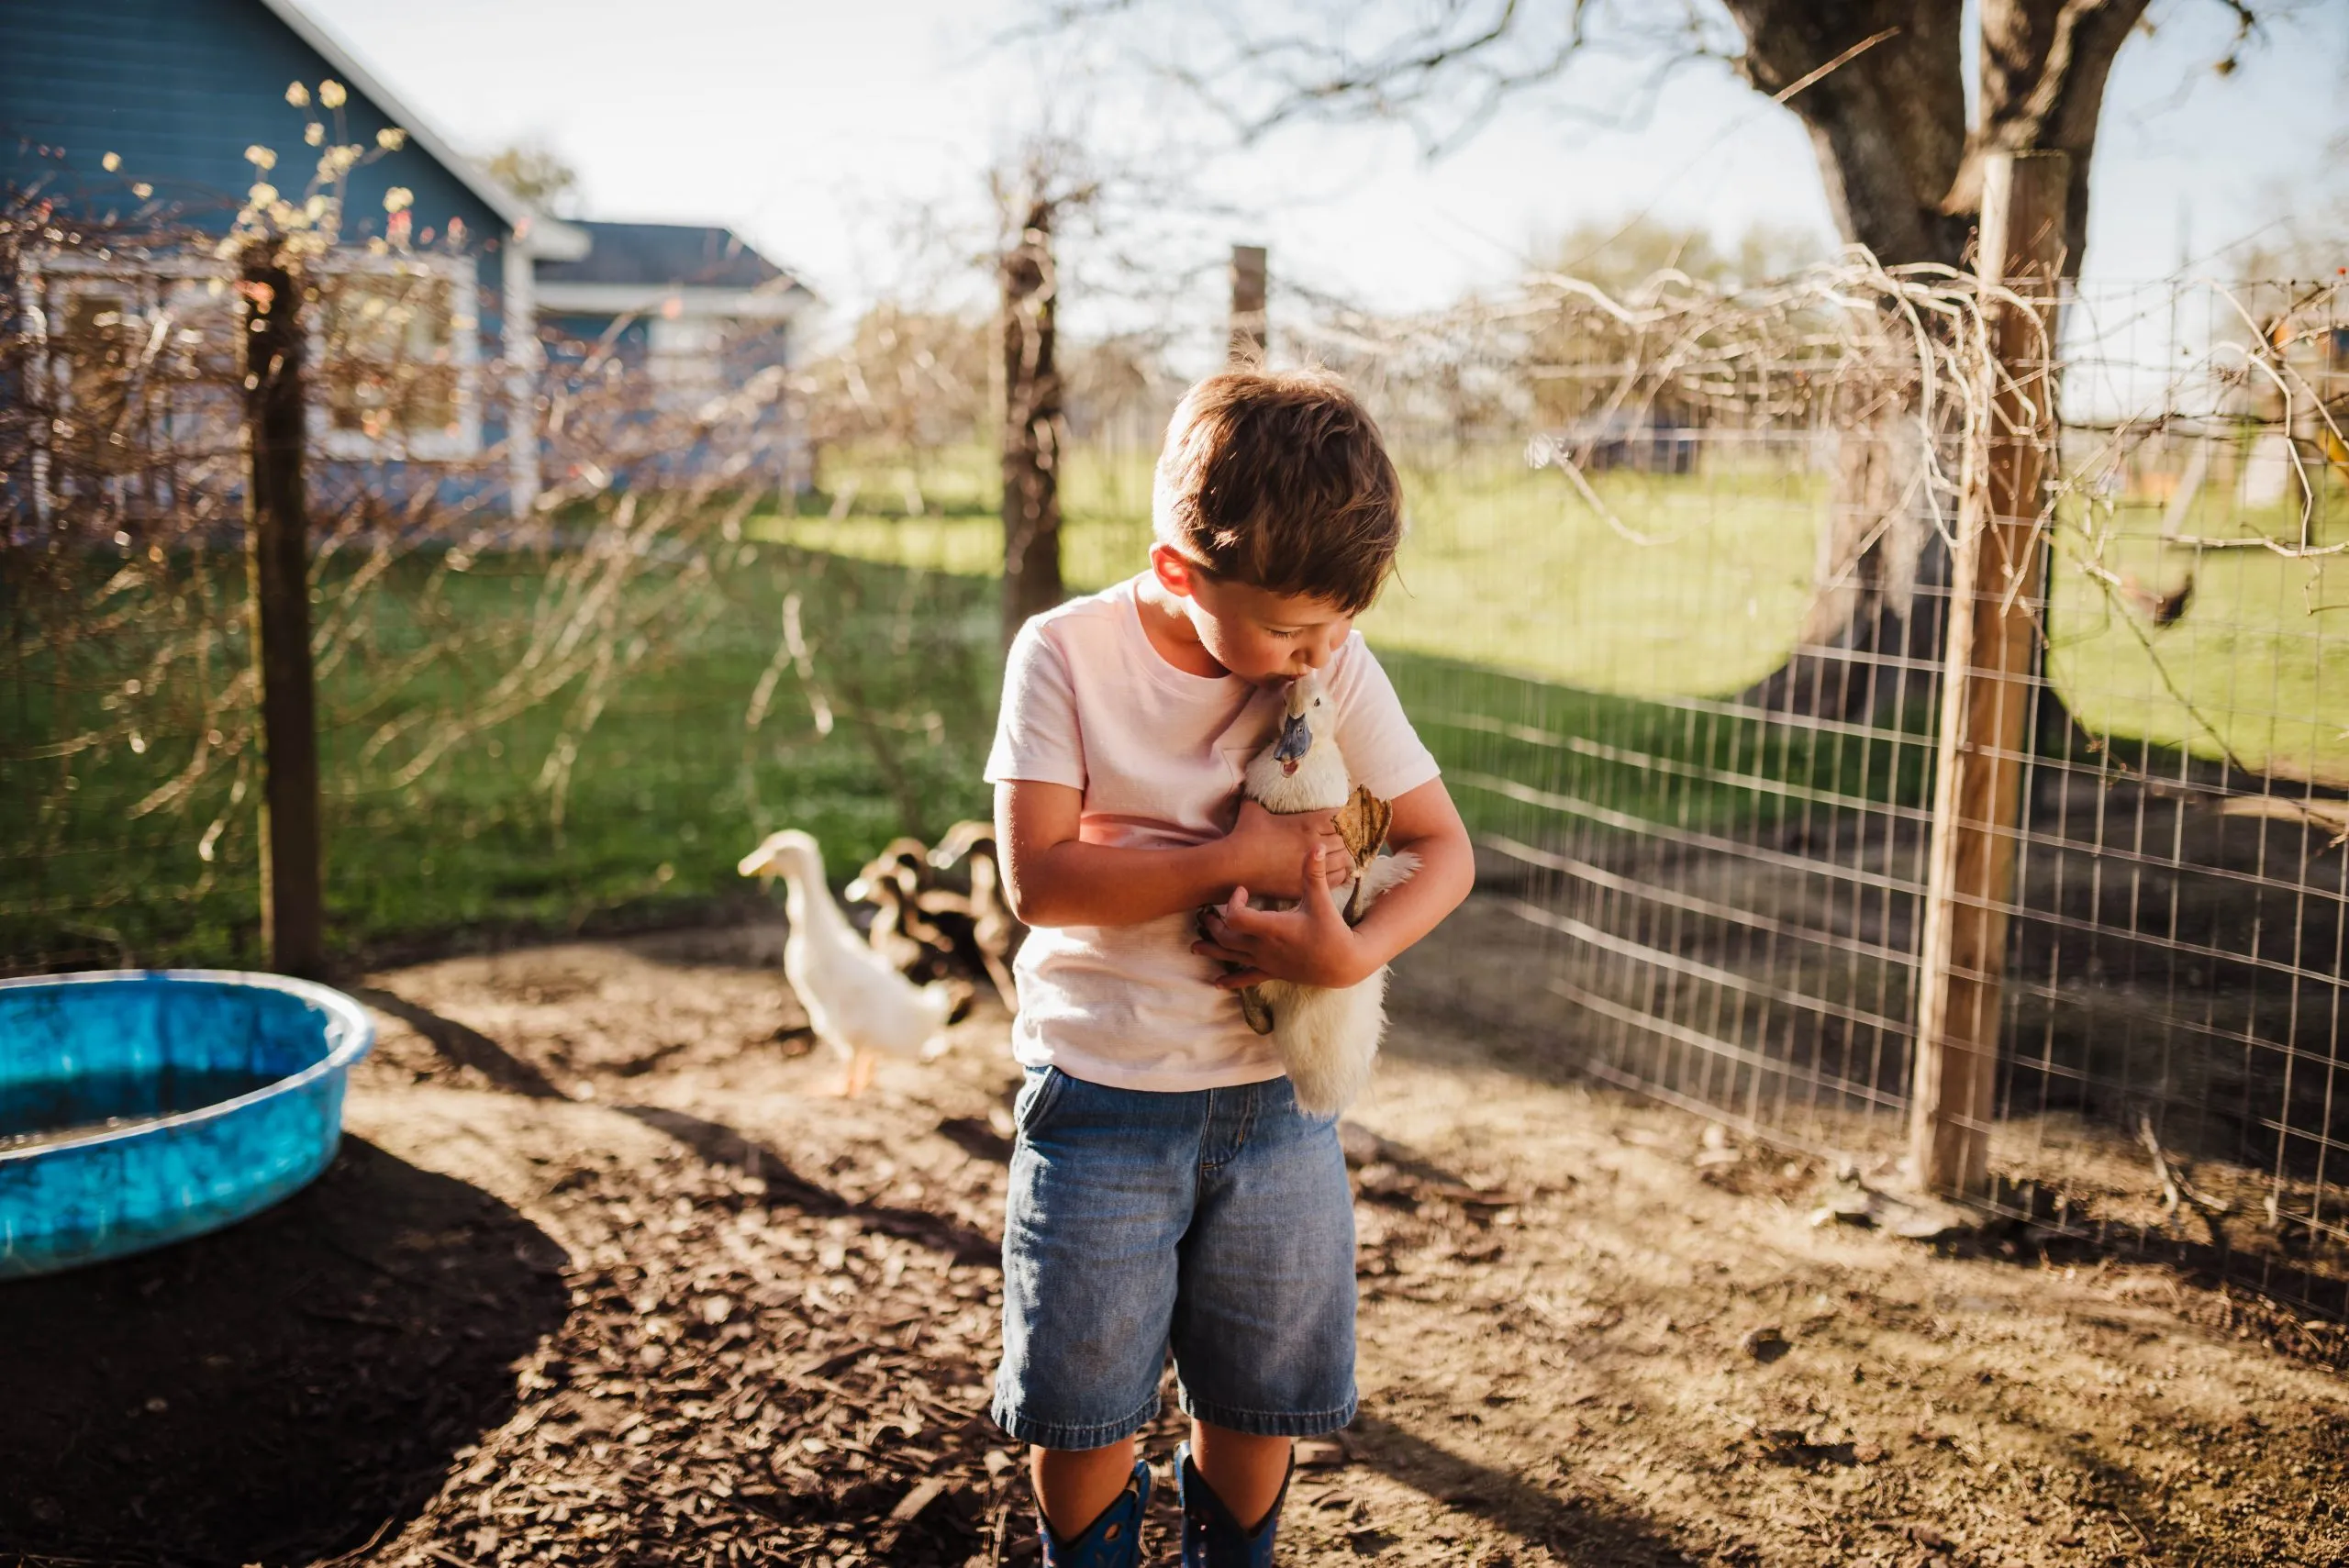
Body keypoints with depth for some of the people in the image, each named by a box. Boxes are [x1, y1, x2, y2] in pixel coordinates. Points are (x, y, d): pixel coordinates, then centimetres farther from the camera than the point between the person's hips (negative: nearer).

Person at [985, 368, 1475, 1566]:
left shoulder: (1335, 666, -5)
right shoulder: (1067, 655, -12)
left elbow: (1443, 849, -2)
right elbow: (1039, 877, -19)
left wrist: (1349, 953, -20)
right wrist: (1244, 856, -21)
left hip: (1278, 1097, 3)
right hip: (1101, 1098, -2)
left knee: (1261, 1396, 15)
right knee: (1083, 1403, 8)